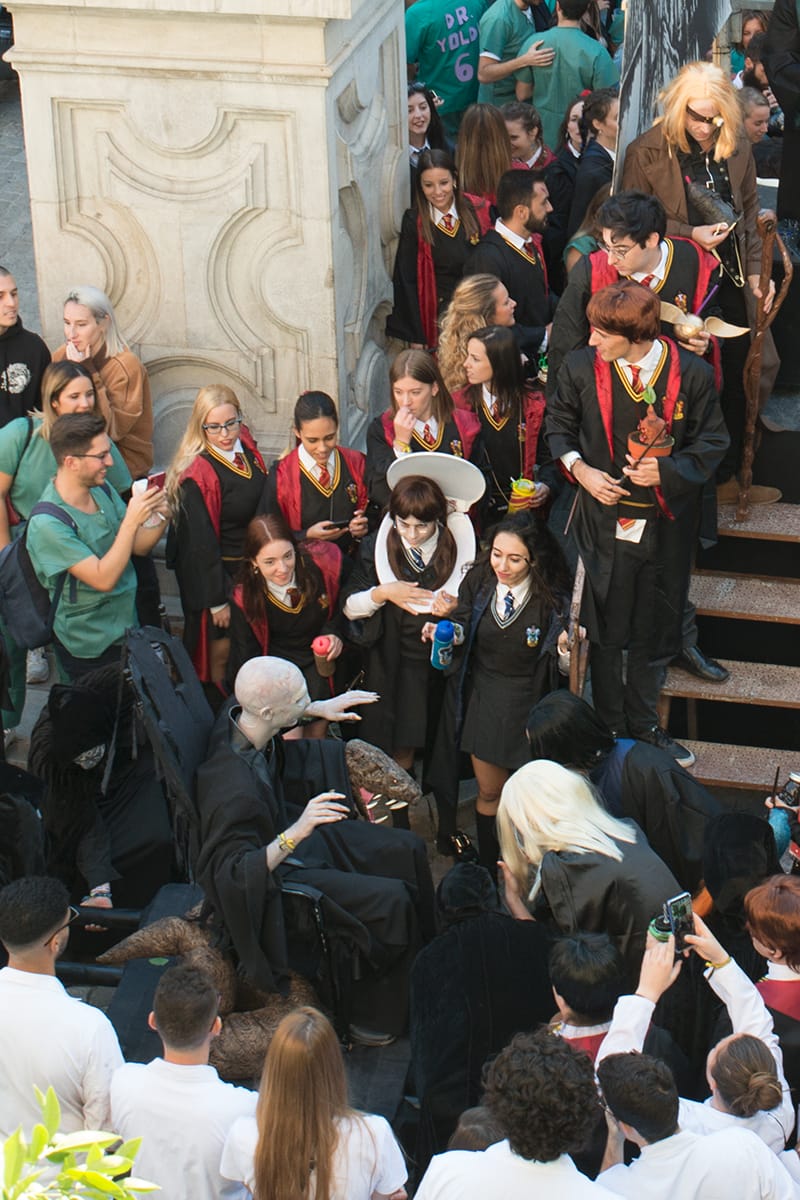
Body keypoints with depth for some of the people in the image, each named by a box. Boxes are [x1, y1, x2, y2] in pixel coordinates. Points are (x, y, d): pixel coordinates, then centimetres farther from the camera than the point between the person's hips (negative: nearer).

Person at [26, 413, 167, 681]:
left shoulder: (102, 489, -3)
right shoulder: (47, 524, -26)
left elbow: (139, 546, 5)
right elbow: (104, 579, -29)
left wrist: (159, 517, -15)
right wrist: (132, 521, -32)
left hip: (127, 628, 7)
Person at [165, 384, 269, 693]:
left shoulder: (244, 444, -6)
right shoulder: (197, 475, -27)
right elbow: (202, 544, -21)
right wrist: (217, 601, -16)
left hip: (250, 565, 7)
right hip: (215, 573, -7)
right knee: (221, 651, 7)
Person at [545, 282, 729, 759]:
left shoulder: (692, 374, -13)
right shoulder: (581, 368, -10)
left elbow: (713, 441, -2)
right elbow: (559, 424, 6)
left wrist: (668, 469, -18)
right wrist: (580, 469, -10)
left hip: (666, 523, 0)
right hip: (604, 518, 0)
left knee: (654, 629, 15)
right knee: (605, 630, 8)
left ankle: (644, 724, 34)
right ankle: (610, 727, 26)